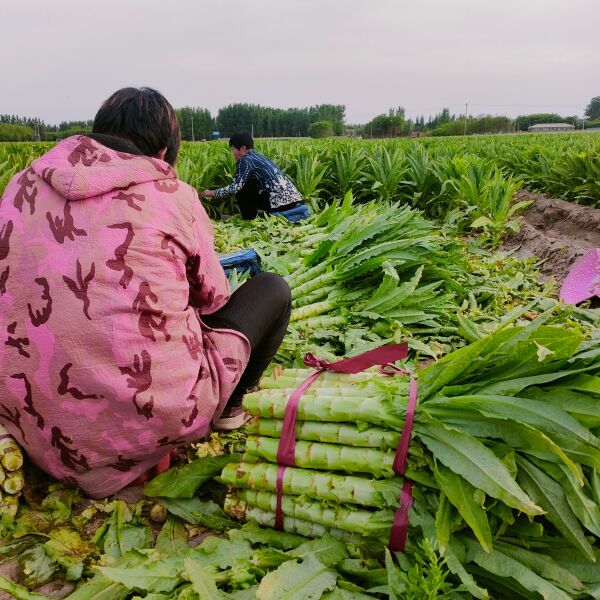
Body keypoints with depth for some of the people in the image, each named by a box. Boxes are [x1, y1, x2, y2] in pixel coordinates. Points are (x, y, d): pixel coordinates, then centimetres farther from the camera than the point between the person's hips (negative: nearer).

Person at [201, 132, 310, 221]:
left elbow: (235, 188, -9)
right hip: (292, 196, 8)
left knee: (242, 189, 1)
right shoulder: (257, 156, 23)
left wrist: (213, 193, 5)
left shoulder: (245, 160, -3)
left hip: (281, 201, -8)